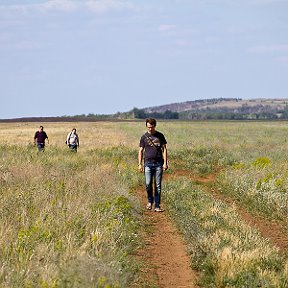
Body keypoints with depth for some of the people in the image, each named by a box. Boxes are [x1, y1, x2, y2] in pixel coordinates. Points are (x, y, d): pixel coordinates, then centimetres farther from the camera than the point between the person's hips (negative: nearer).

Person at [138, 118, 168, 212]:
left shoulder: (160, 136, 6)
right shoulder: (144, 137, 6)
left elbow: (164, 149, 7)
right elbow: (141, 151, 8)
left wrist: (165, 163, -1)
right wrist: (140, 164, 0)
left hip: (158, 164, 0)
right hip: (148, 163, 0)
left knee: (158, 185, -1)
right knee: (148, 184, -8)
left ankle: (157, 206, 4)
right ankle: (150, 201, 16)